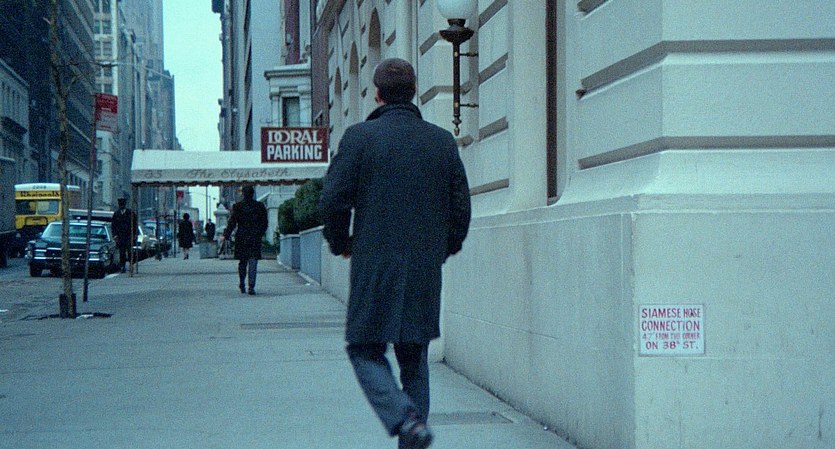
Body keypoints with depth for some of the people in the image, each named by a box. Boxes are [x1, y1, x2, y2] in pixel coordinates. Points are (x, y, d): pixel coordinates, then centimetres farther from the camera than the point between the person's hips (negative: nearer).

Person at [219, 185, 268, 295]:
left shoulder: (237, 206, -2)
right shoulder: (260, 206, 1)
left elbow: (232, 222, -6)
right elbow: (264, 223, 6)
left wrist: (225, 235, -3)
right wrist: (261, 233, 20)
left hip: (241, 238, 0)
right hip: (255, 238, 0)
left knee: (242, 262, 15)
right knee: (253, 262, -3)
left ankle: (242, 284, 20)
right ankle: (251, 287, -12)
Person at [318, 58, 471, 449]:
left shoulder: (359, 137, -6)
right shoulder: (443, 141, 5)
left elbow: (333, 200, -8)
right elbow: (461, 207, 7)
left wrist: (340, 243, 11)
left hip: (375, 268, -4)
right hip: (426, 270, 4)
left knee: (365, 350, 5)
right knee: (414, 357, 14)